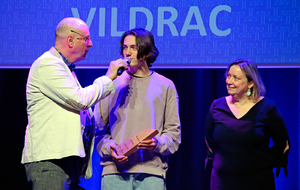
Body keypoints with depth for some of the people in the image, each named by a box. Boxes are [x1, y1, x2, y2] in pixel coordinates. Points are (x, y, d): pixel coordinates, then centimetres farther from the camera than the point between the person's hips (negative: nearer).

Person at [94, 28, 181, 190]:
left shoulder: (165, 86, 13)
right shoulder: (113, 84, 13)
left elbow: (173, 132, 9)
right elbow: (99, 129, 11)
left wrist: (157, 143, -11)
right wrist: (109, 147, -8)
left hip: (152, 171, 0)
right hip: (115, 170, 0)